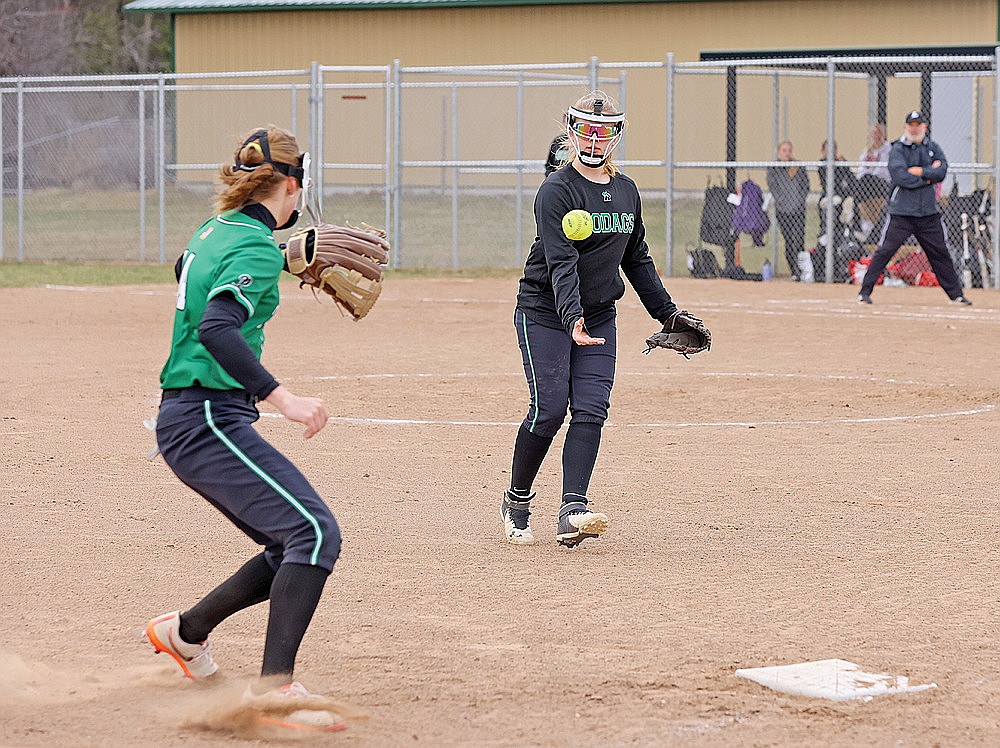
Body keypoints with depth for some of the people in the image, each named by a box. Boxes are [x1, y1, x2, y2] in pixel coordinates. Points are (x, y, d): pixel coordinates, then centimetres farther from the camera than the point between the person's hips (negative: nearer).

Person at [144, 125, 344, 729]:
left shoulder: (214, 233, 15)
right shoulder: (256, 247, -13)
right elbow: (216, 328, -29)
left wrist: (285, 258, 41)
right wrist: (281, 397, -33)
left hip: (184, 422, 10)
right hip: (208, 420, -10)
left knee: (297, 547, 16)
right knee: (315, 532, -19)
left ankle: (186, 633, 31)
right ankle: (275, 685, -28)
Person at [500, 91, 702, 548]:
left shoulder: (626, 192, 8)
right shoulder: (556, 191, -14)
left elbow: (637, 260, 19)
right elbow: (561, 262, -25)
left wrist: (668, 313, 17)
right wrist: (571, 318, -38)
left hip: (599, 316, 6)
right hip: (544, 312, -6)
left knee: (591, 410, -9)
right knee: (549, 409, -11)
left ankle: (573, 511, -17)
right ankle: (516, 502, 10)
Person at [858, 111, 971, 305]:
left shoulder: (933, 148, 11)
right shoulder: (897, 149, -4)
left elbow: (941, 172, -5)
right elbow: (900, 176, -19)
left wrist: (918, 171, -14)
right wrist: (928, 178, -9)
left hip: (928, 213, 4)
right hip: (901, 214, -4)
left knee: (940, 253, 11)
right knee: (884, 251, -9)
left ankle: (956, 294, 20)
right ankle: (865, 292, -5)